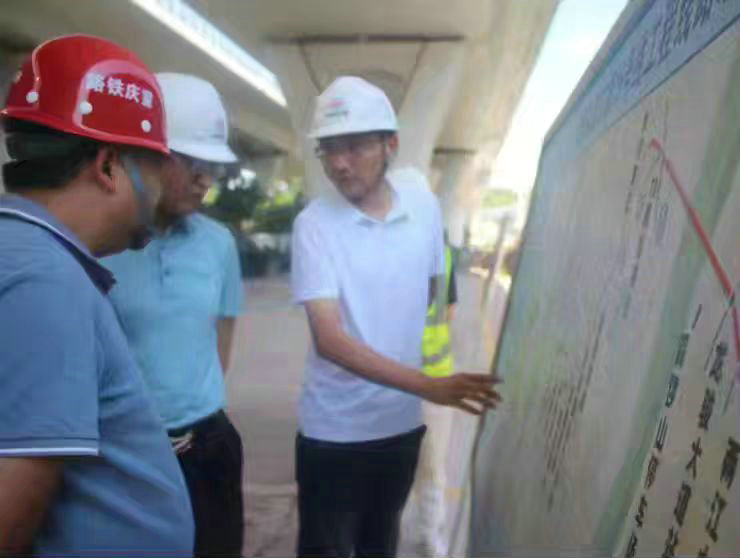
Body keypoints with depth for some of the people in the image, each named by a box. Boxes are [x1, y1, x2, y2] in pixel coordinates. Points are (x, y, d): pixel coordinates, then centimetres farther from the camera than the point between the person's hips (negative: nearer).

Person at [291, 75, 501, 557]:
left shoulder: (424, 206, -5)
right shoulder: (314, 224, -17)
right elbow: (329, 339, -26)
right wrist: (429, 386, -33)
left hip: (401, 419, 4)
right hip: (334, 427, -3)